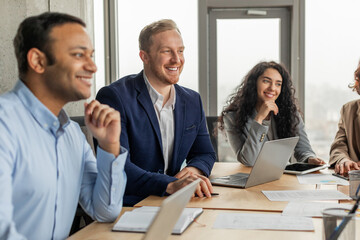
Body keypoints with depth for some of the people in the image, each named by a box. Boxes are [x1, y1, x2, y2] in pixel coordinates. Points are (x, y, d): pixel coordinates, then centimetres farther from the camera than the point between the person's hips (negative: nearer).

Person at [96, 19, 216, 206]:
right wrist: (171, 185, -32)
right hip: (125, 209, -7)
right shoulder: (113, 97, -11)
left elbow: (205, 153, 18)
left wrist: (194, 169, -7)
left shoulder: (192, 101, 10)